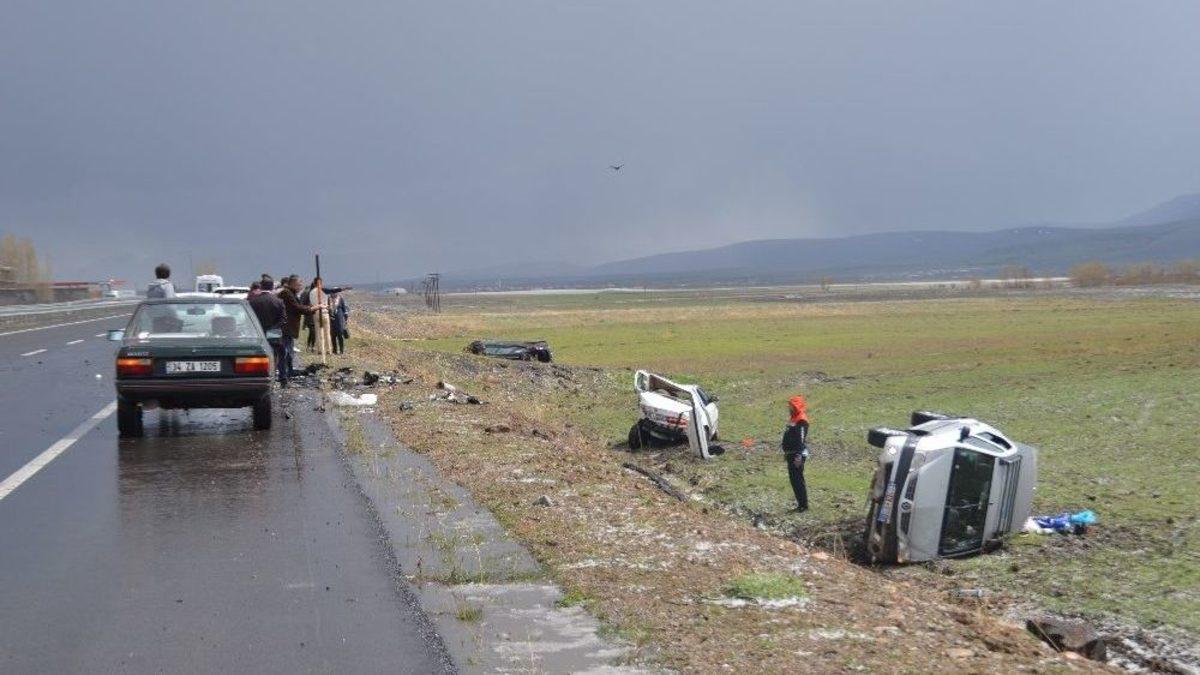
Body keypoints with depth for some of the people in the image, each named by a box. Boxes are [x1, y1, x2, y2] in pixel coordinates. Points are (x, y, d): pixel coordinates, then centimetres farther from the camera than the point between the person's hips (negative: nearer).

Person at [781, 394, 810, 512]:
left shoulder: (801, 421, -17)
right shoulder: (793, 419, 15)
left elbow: (801, 440, -23)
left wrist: (799, 456, -27)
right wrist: (786, 452, 25)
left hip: (798, 455, -10)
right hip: (791, 454, 10)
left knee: (798, 479, -8)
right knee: (793, 479, 13)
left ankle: (804, 505, -3)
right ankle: (800, 504, 19)